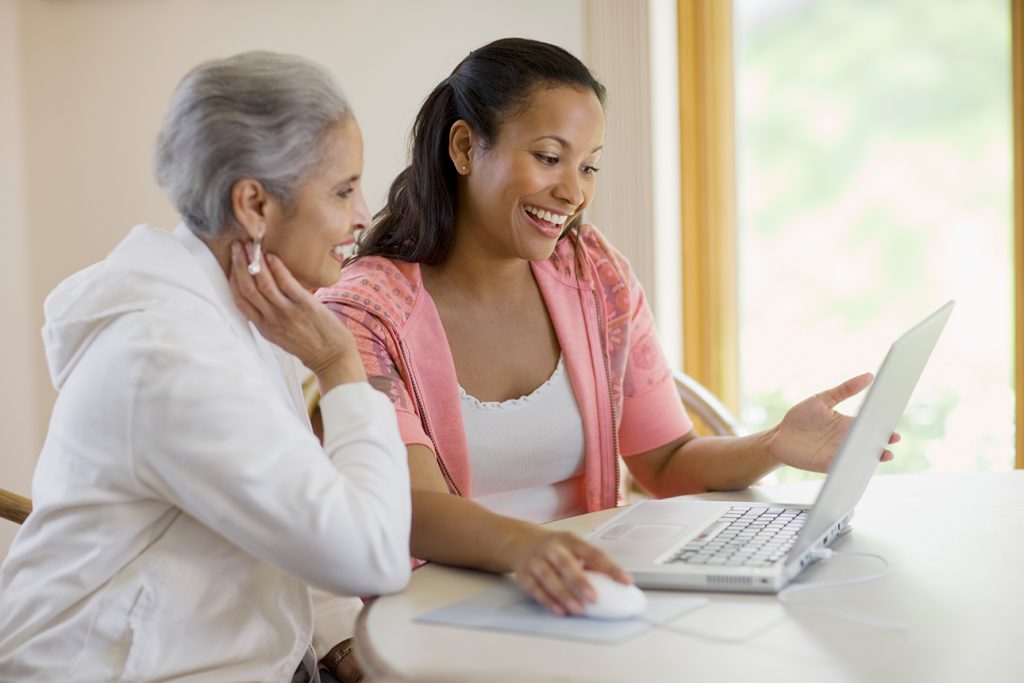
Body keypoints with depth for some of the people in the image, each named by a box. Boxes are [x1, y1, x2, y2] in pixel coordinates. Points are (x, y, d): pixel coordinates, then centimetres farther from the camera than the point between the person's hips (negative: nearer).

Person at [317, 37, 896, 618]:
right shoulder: (365, 311, -11)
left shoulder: (600, 280, 6)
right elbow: (412, 509, -23)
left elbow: (669, 464, 9)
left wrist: (774, 448, -12)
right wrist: (522, 546, -45)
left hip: (578, 599, 4)